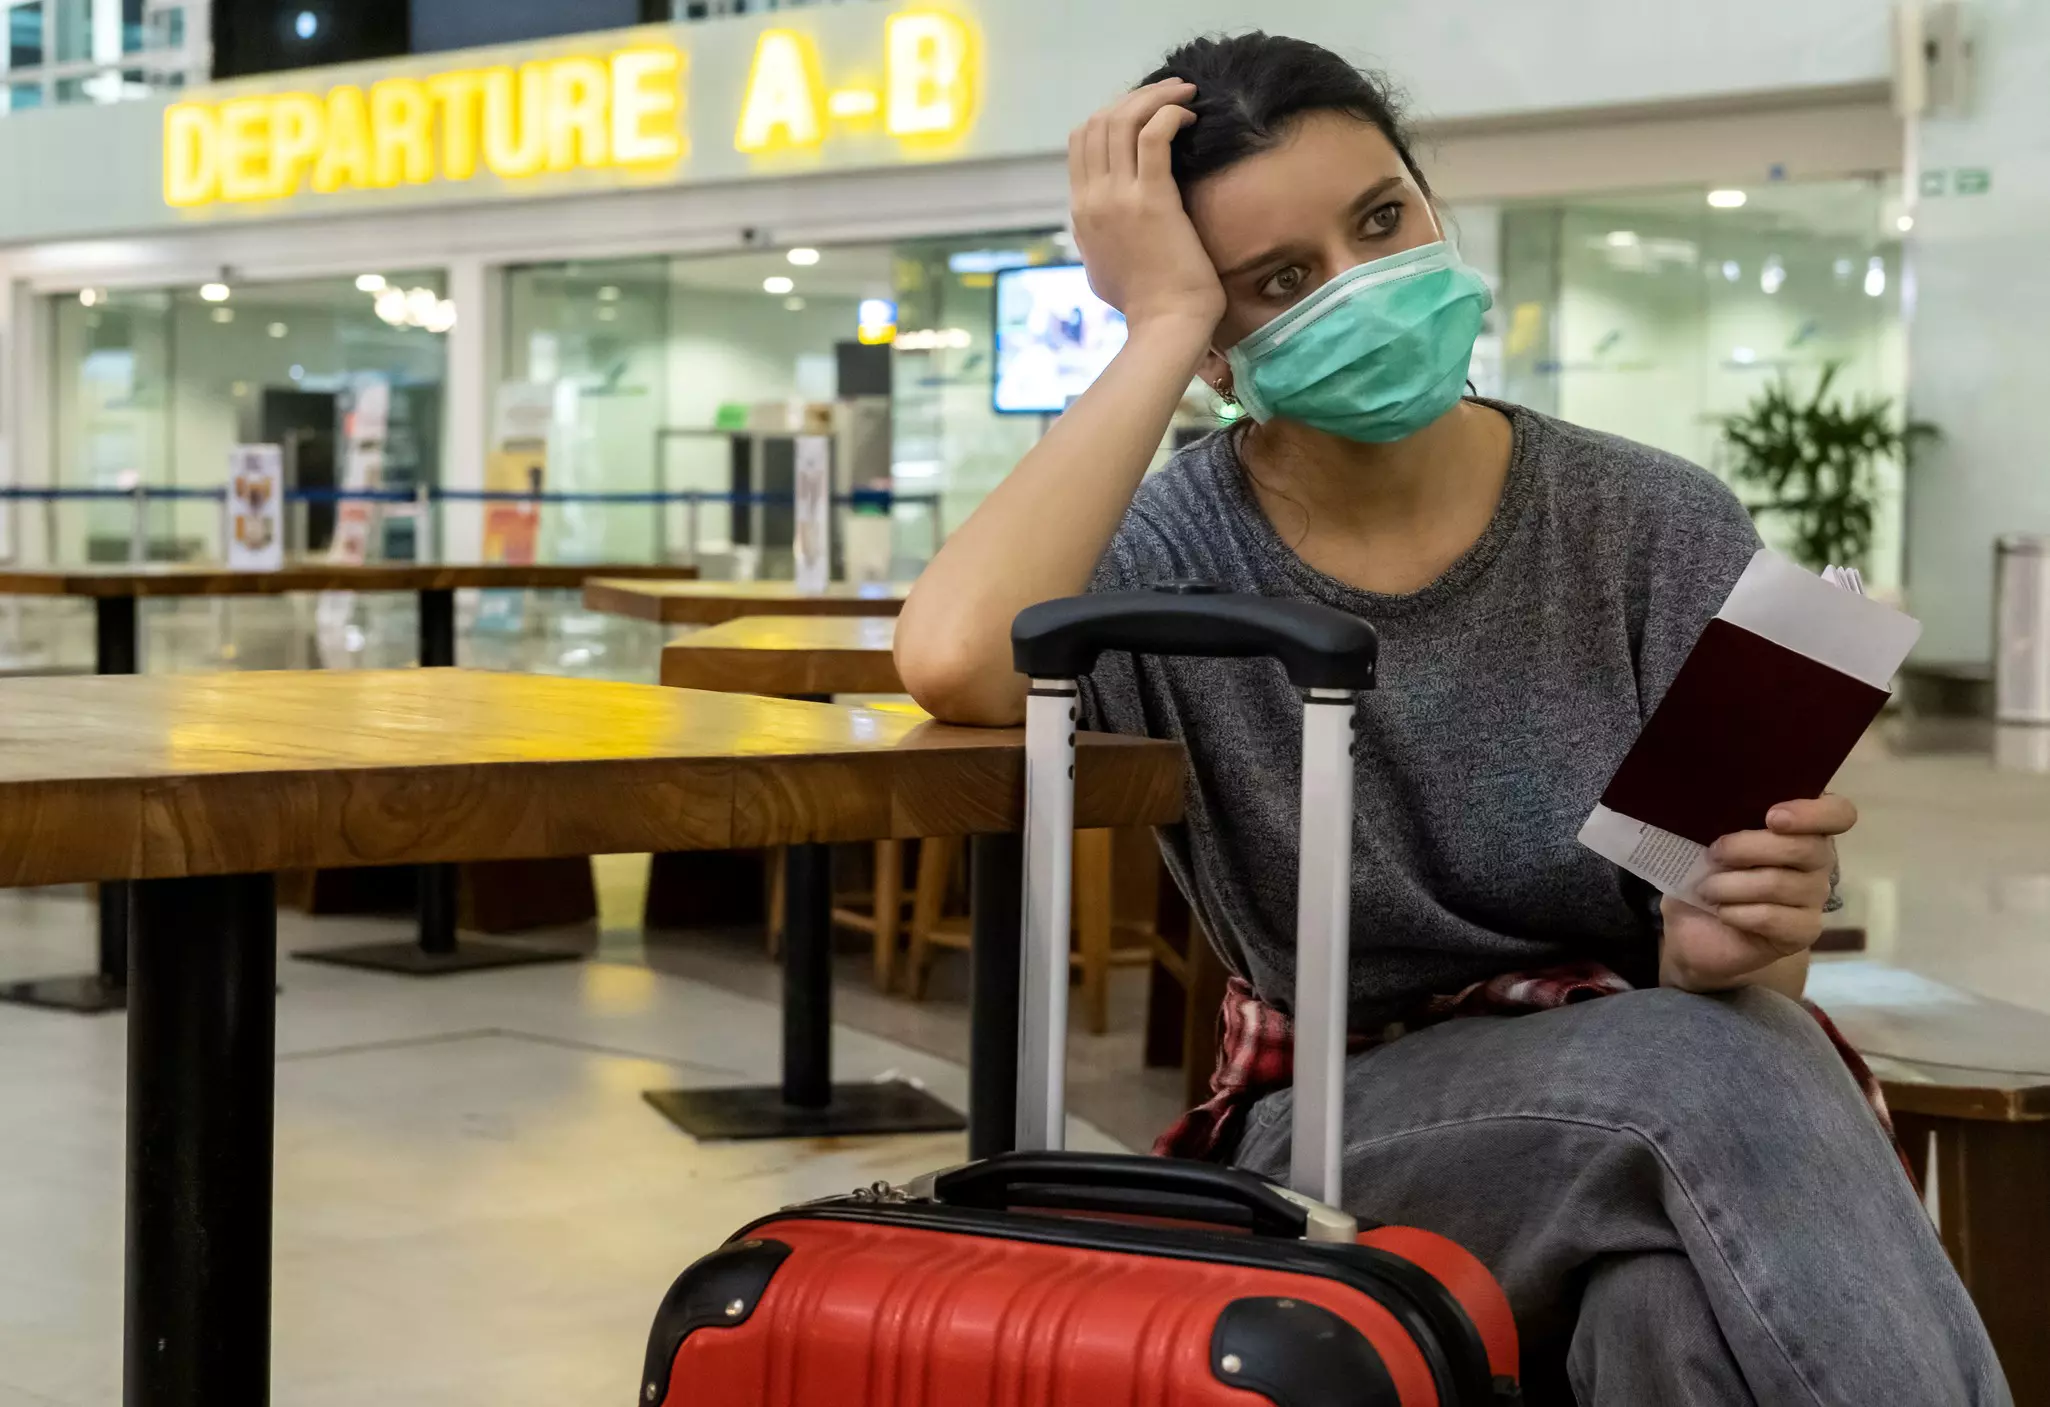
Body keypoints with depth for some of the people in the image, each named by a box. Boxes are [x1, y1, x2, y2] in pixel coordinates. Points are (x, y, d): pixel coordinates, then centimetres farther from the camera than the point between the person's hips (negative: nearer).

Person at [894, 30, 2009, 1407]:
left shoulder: (1661, 531, -1)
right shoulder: (1169, 559, -6)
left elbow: (1719, 991, 0)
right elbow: (957, 660, -31)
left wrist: (1734, 945, -26)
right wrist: (1158, 326, -20)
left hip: (1662, 1100, 1)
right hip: (1342, 1129, -1)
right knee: (1697, 1083, -32)